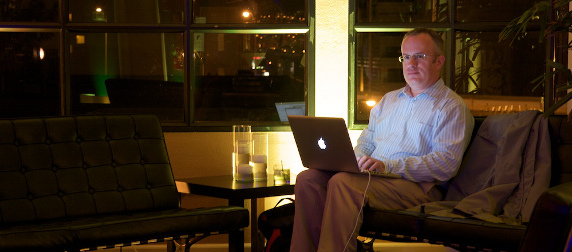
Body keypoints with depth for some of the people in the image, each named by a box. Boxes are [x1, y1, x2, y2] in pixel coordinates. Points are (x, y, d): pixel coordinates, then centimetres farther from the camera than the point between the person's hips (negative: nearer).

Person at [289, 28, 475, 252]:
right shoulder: (389, 99, 28)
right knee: (308, 178, -18)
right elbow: (367, 139, 28)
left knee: (342, 182, -33)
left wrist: (388, 166, -19)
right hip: (371, 174, 7)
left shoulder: (452, 107, 3)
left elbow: (446, 163, -11)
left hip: (416, 184, -7)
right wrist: (358, 160, 2)